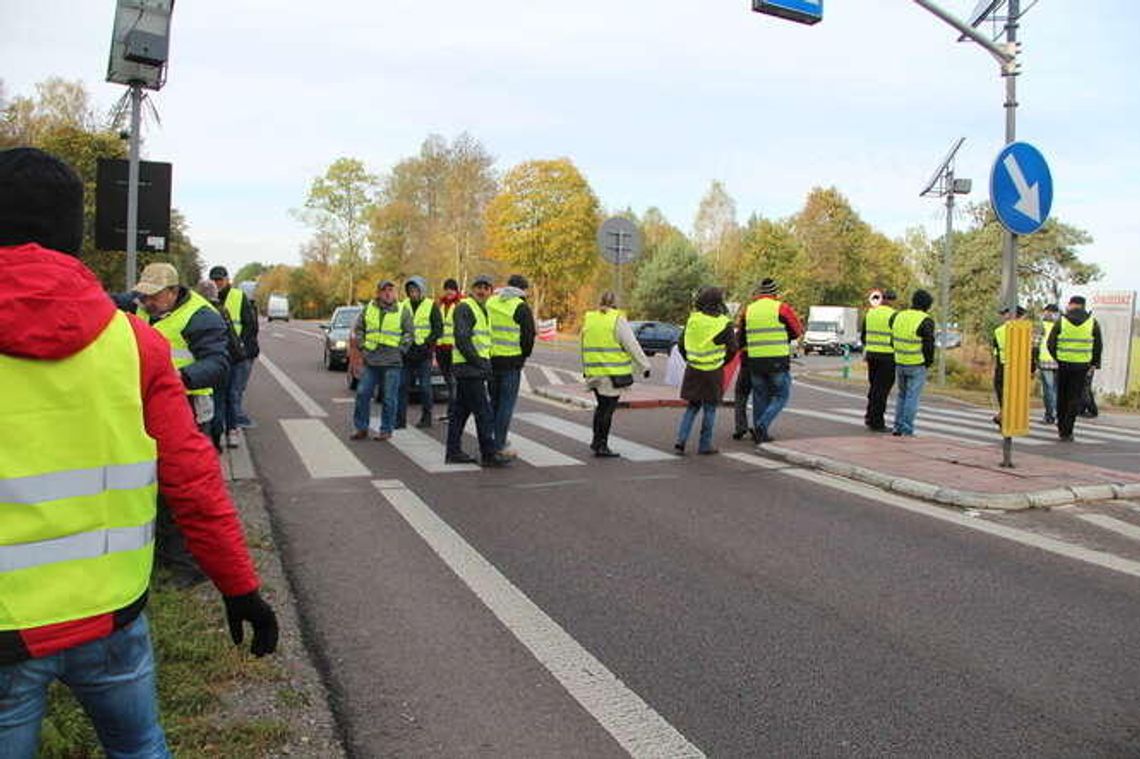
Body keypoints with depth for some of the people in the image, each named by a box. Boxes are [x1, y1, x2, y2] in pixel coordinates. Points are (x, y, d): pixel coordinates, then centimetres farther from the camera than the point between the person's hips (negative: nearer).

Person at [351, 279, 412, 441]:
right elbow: (358, 329, 16)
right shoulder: (368, 308, 9)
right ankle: (361, 427, 16)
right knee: (363, 393, 4)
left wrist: (400, 350, -3)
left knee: (389, 398, 0)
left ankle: (386, 429, 11)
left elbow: (408, 334, 4)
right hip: (370, 361, 3)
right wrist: (362, 346, 6)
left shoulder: (403, 312, 1)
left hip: (392, 362, -3)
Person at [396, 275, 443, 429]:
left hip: (424, 353, -4)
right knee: (403, 386, 2)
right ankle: (400, 419, 7)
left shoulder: (431, 306, -1)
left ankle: (426, 418, 11)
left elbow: (438, 329, -4)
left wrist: (425, 342, -14)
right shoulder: (404, 305, 10)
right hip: (407, 353, 4)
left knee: (425, 386, 0)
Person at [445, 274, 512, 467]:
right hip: (468, 368, -10)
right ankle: (489, 454, -4)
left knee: (460, 411, 12)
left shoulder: (482, 310, 21)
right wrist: (479, 364, -18)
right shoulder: (464, 308, -10)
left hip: (474, 369, 10)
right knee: (483, 412, -8)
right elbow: (462, 340, -19)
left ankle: (453, 452, 18)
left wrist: (485, 364, 14)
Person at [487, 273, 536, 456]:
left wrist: (486, 353, 17)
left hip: (491, 359, 6)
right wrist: (523, 356, 7)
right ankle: (499, 446, 2)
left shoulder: (490, 302, 10)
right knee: (506, 403, 1)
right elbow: (529, 336, -8)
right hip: (511, 362, -6)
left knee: (494, 401, 18)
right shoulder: (521, 307, -7)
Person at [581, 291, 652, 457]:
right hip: (613, 374, -6)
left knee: (602, 406, 20)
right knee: (608, 408, 1)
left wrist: (586, 369, 23)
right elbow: (632, 346, -9)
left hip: (594, 373, 6)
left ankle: (596, 441, 25)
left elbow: (584, 348, 15)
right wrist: (644, 366, -1)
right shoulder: (618, 320, -9)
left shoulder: (588, 320, 10)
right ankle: (601, 446, 5)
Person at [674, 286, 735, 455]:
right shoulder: (724, 324, -10)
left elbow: (681, 343, 7)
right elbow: (732, 349, -5)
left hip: (693, 370, 4)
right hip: (713, 372, -3)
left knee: (692, 406, 15)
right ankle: (705, 445, 13)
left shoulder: (692, 320, 0)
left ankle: (680, 440, 4)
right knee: (710, 408, 9)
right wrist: (721, 362, 11)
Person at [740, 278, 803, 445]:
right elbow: (797, 331, 2)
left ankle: (760, 433, 16)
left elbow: (741, 339, 11)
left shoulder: (748, 310, 7)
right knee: (780, 396, 7)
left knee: (760, 397, 14)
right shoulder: (782, 308, -6)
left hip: (755, 361, 4)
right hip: (778, 360, -4)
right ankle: (762, 425, -10)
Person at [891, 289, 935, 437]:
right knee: (912, 397, 1)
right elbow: (929, 345, -12)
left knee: (902, 395, 18)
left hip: (899, 363, 6)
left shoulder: (899, 316, 5)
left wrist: (900, 356, 15)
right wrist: (928, 362, 3)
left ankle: (898, 427, 17)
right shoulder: (925, 321, -14)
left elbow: (893, 340, 10)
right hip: (917, 365, -5)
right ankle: (907, 430, 3)